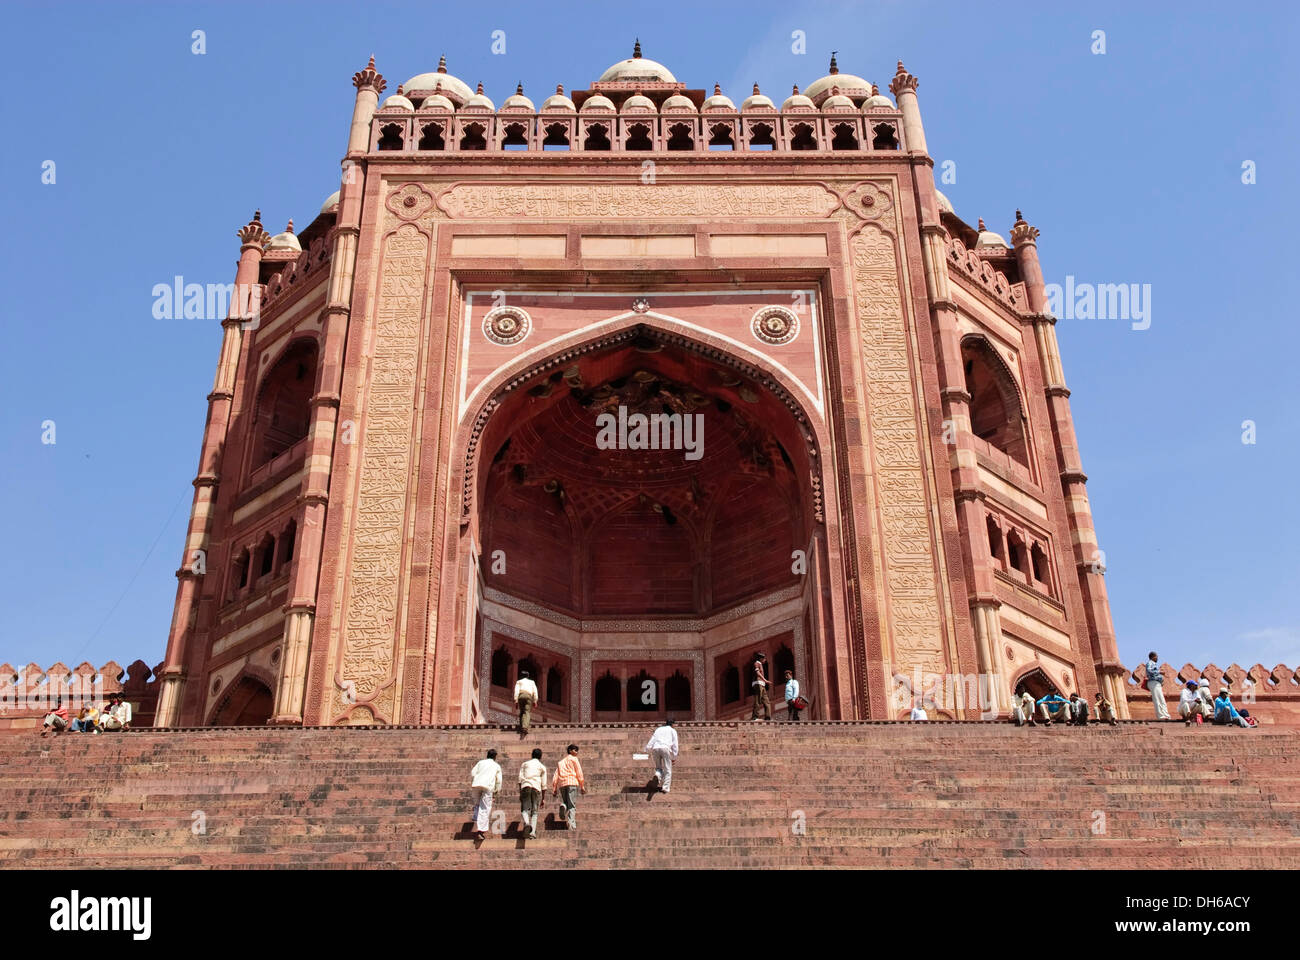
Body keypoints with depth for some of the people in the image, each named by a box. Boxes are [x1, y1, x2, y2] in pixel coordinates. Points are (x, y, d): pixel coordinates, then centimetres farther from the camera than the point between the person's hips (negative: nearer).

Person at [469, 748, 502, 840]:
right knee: (485, 808, -1)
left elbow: (472, 773, 13)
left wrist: (471, 783, 26)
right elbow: (498, 780, 16)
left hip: (476, 784, 2)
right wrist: (498, 790, 31)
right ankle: (481, 830, -9)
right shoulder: (496, 765, 22)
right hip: (487, 786, -2)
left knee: (477, 805, 20)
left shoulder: (481, 762, 24)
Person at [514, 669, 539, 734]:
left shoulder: (519, 681, 24)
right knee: (527, 712, -9)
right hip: (528, 696, -1)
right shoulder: (531, 682, 28)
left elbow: (516, 691, 8)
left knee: (521, 711, 15)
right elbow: (535, 691, 15)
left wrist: (516, 700, 2)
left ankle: (521, 727, 8)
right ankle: (525, 727, -29)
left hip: (521, 695, 1)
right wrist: (535, 701, 10)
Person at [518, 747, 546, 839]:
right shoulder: (542, 767, 16)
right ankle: (532, 832, -4)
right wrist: (543, 798, 14)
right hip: (536, 788, 0)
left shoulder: (525, 764, 19)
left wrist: (520, 793, 7)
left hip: (525, 787, 0)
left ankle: (527, 823, -27)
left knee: (524, 810, 3)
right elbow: (543, 784, 11)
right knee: (534, 812, 7)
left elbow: (520, 779, 8)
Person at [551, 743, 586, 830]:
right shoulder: (574, 759, 10)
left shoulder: (560, 762, 26)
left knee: (566, 803, 12)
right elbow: (579, 773, 1)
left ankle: (563, 805, -24)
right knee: (572, 805, -8)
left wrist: (554, 789, 12)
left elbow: (556, 776, 16)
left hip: (562, 784, 5)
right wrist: (582, 786, 0)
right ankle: (572, 825, -24)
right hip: (572, 782, -5)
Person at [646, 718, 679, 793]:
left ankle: (657, 775, -13)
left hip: (655, 748, 3)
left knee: (658, 767, 19)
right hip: (665, 748, -3)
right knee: (667, 769, 8)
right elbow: (675, 745, 11)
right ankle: (665, 787, -1)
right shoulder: (673, 731, 20)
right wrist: (674, 757, 13)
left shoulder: (659, 729, 28)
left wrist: (648, 751, 17)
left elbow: (652, 740, 17)